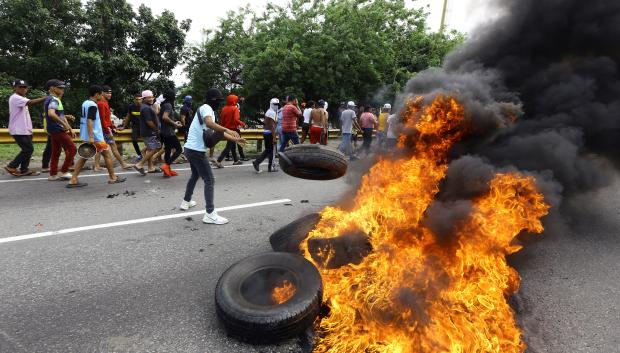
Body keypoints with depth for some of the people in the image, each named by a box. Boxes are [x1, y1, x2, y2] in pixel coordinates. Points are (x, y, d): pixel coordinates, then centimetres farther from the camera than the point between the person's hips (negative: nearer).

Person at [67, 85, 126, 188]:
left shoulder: (85, 103, 14)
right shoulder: (92, 105, -15)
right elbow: (89, 121, -23)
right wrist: (91, 137, -27)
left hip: (86, 136, 9)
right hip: (95, 137, -9)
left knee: (84, 156, 10)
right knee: (107, 154, 3)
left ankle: (73, 180, 8)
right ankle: (113, 178, 11)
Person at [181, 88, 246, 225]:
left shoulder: (208, 110, 18)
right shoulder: (206, 108, -11)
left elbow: (217, 130, 20)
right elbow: (209, 123, -34)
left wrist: (235, 139, 18)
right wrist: (227, 130, -36)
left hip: (190, 149, 10)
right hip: (196, 150, -10)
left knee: (195, 175, 27)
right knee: (209, 180, -8)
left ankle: (186, 201, 43)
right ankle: (210, 214, -8)